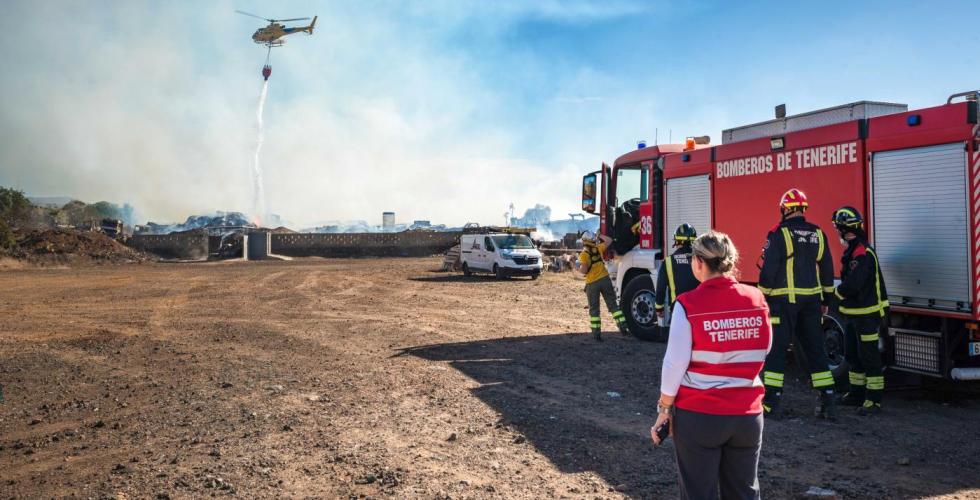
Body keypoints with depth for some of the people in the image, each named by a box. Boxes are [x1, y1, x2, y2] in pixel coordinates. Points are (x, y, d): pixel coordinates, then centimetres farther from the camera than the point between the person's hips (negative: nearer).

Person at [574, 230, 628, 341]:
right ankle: (623, 327, 3)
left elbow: (584, 270, -15)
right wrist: (600, 235, 30)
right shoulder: (598, 248, 4)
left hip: (592, 283, -3)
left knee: (594, 309, 7)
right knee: (613, 304, 9)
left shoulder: (584, 254, -9)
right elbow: (608, 240, 20)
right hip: (605, 279, 3)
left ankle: (596, 333, 5)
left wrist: (577, 268, 4)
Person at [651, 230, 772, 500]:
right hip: (748, 413, 4)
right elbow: (764, 350, 11)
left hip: (698, 414, -3)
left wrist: (664, 409, -2)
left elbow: (675, 364, -12)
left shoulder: (688, 304, -14)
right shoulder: (756, 299, -3)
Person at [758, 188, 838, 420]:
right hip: (812, 300, 5)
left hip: (783, 300, -5)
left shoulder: (779, 234, -10)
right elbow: (827, 270, 14)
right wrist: (825, 300, 21)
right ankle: (828, 401, 13)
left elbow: (768, 270, -11)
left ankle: (771, 402, 2)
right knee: (815, 349, 12)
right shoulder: (818, 234, 8)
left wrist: (762, 297, -2)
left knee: (776, 349, 1)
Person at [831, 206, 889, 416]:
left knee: (869, 356, -4)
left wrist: (837, 292, -11)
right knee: (852, 355, 18)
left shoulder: (862, 253, -21)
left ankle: (873, 400, 3)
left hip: (867, 314, -10)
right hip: (853, 313, 10)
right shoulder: (852, 251, 11)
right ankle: (857, 393, 29)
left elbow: (853, 284, -27)